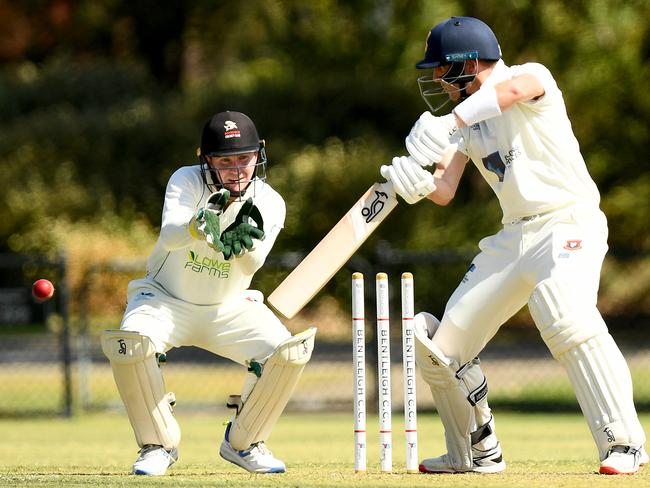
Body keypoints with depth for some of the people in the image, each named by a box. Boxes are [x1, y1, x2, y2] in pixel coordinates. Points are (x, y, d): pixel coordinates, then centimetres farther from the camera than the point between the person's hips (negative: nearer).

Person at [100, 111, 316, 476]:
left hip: (228, 308, 2)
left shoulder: (270, 204, -10)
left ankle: (243, 443, 2)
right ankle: (159, 445, -11)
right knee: (129, 343, -33)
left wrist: (243, 241, -46)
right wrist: (200, 225, -54)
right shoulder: (187, 181, -15)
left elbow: (249, 268, -24)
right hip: (167, 299, -2)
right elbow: (169, 236, -33)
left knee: (290, 352, -22)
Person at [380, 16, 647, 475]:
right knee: (439, 349, 5)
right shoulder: (467, 122, 14)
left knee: (566, 315, -35)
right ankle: (477, 451, 23)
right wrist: (420, 182, -21)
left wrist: (452, 121, -42)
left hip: (569, 222, -8)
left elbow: (516, 88, -31)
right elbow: (445, 191, 2)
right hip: (514, 238, 8)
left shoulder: (532, 76, -6)